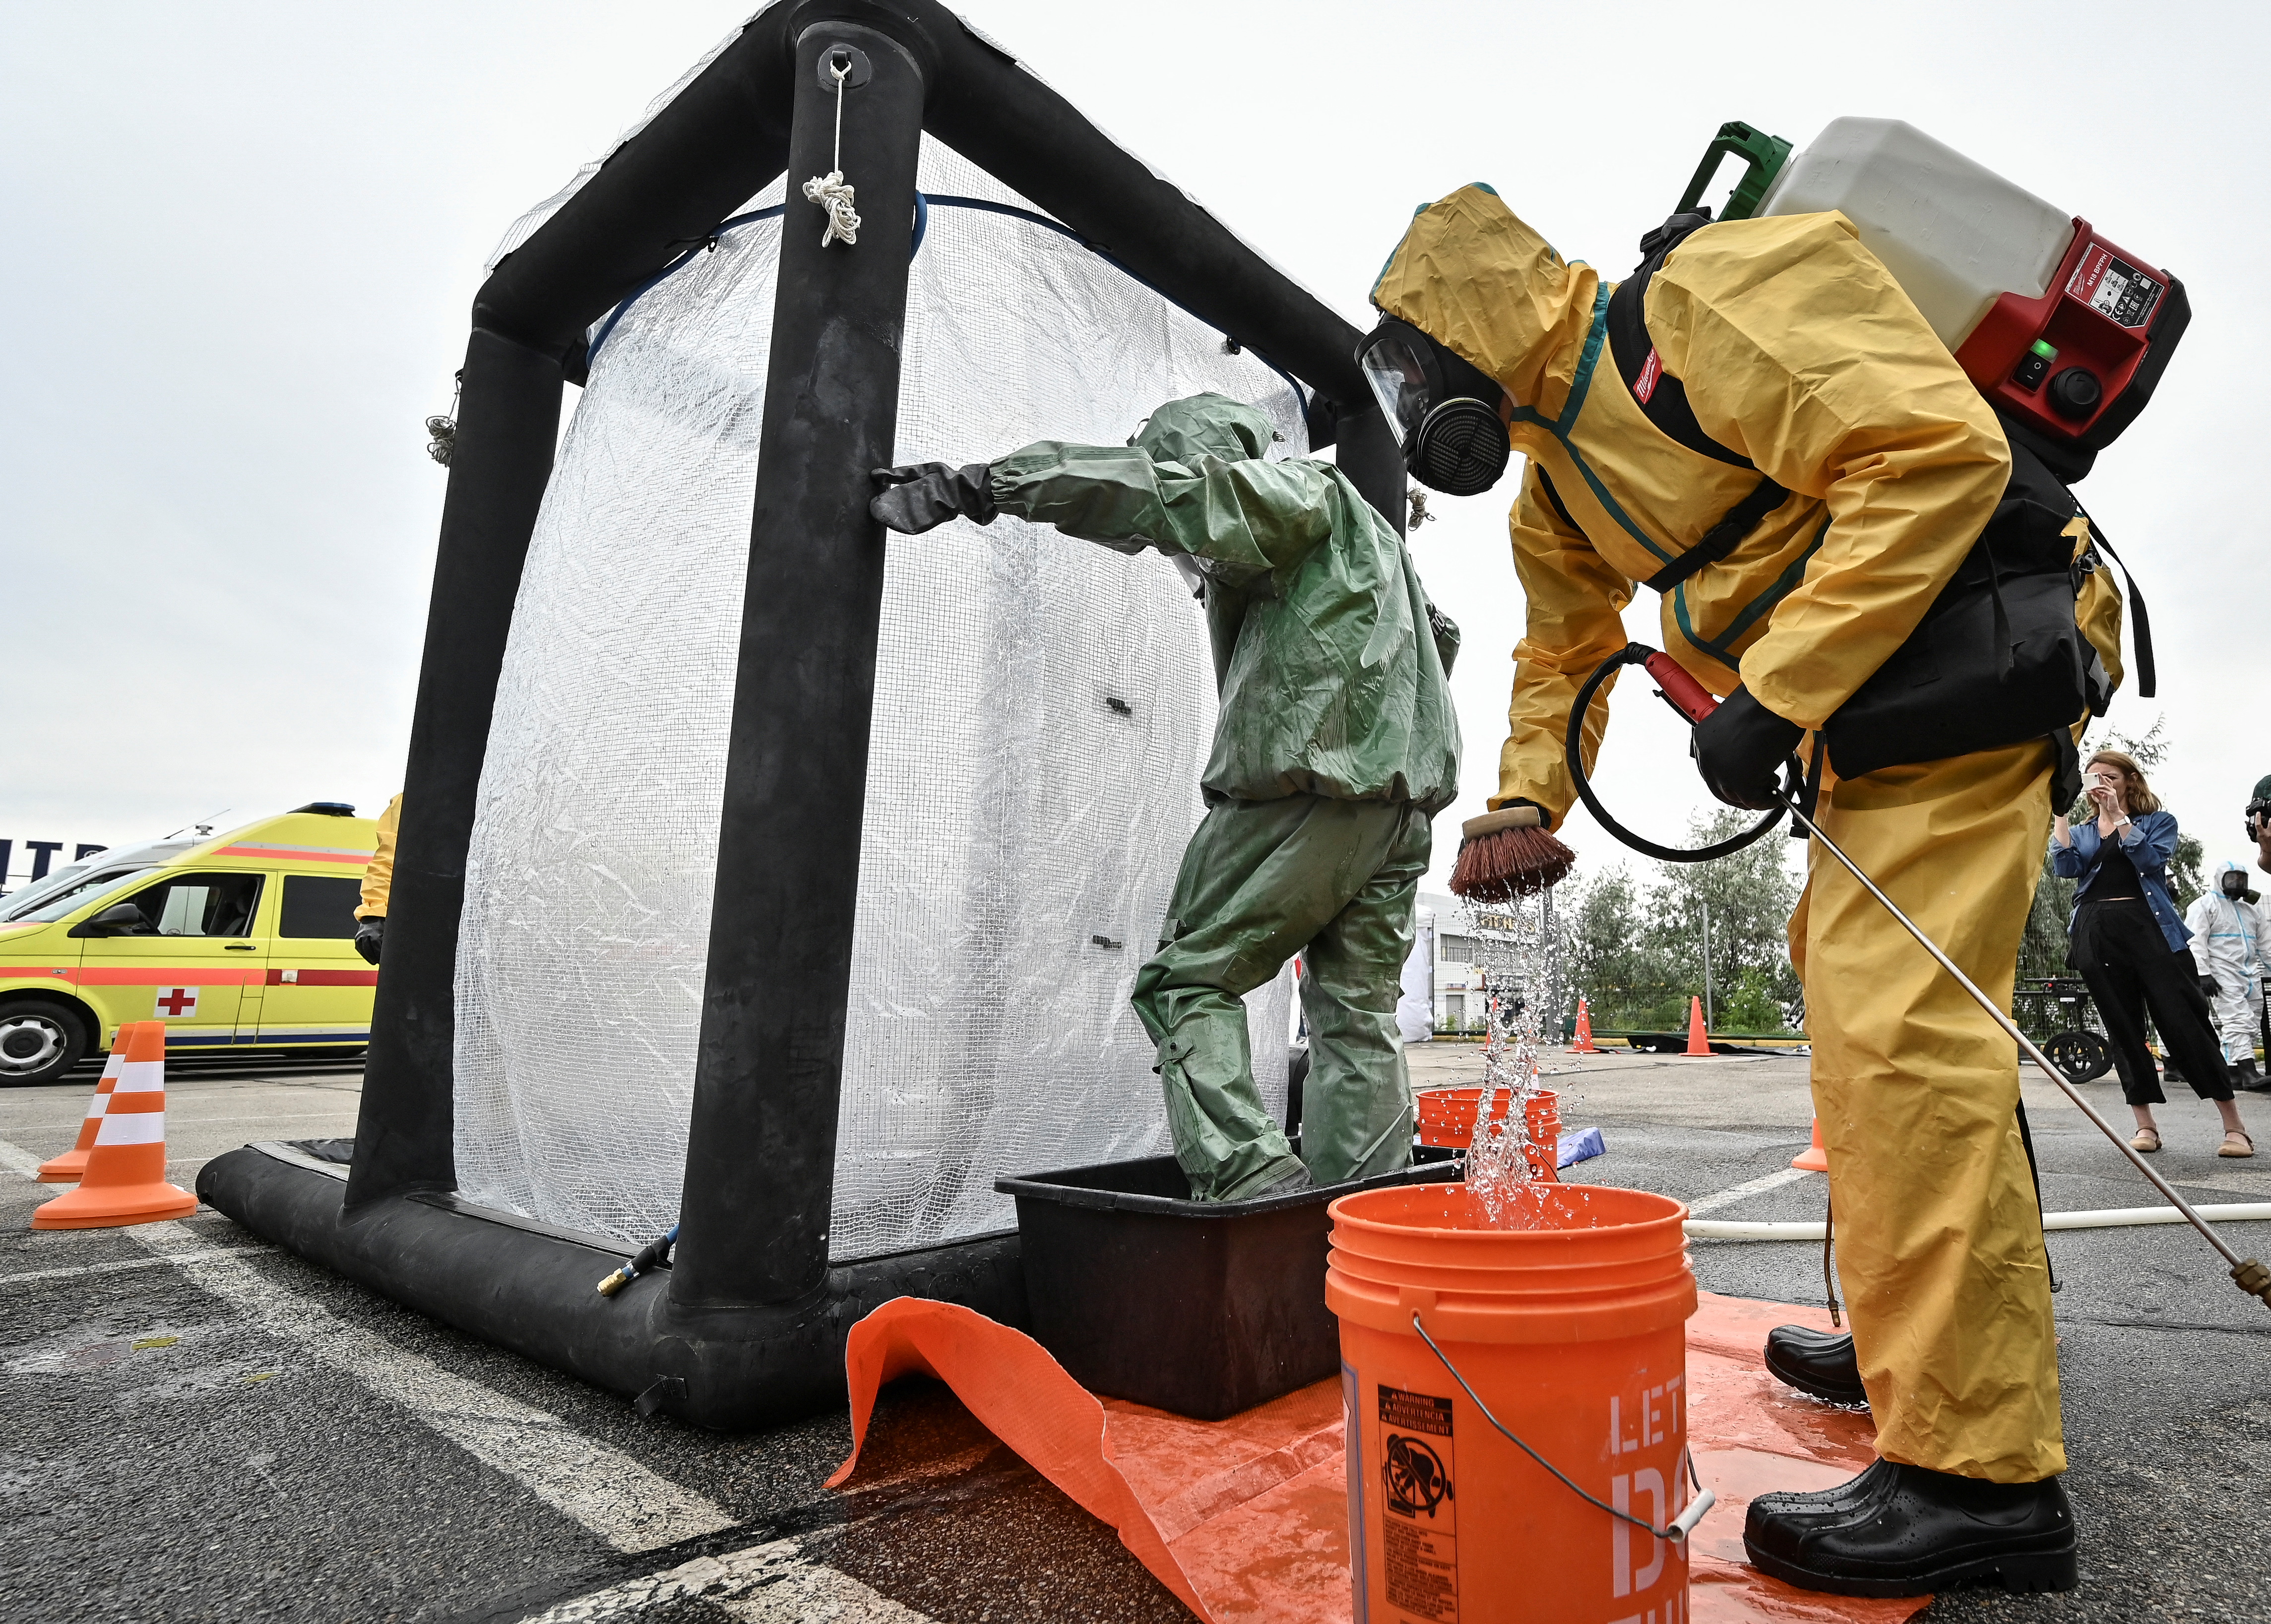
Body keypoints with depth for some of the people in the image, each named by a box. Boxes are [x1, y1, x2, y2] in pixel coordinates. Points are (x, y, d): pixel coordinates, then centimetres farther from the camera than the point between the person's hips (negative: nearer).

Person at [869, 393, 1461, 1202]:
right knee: (1358, 1010, 7)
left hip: (1309, 779, -9)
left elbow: (1147, 491, -13)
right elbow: (1441, 634, 39)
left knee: (1187, 980, -4)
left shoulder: (1295, 488, 3)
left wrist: (979, 484, -17)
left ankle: (1248, 1179, -16)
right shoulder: (1363, 529, 31)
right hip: (1403, 799, 9)